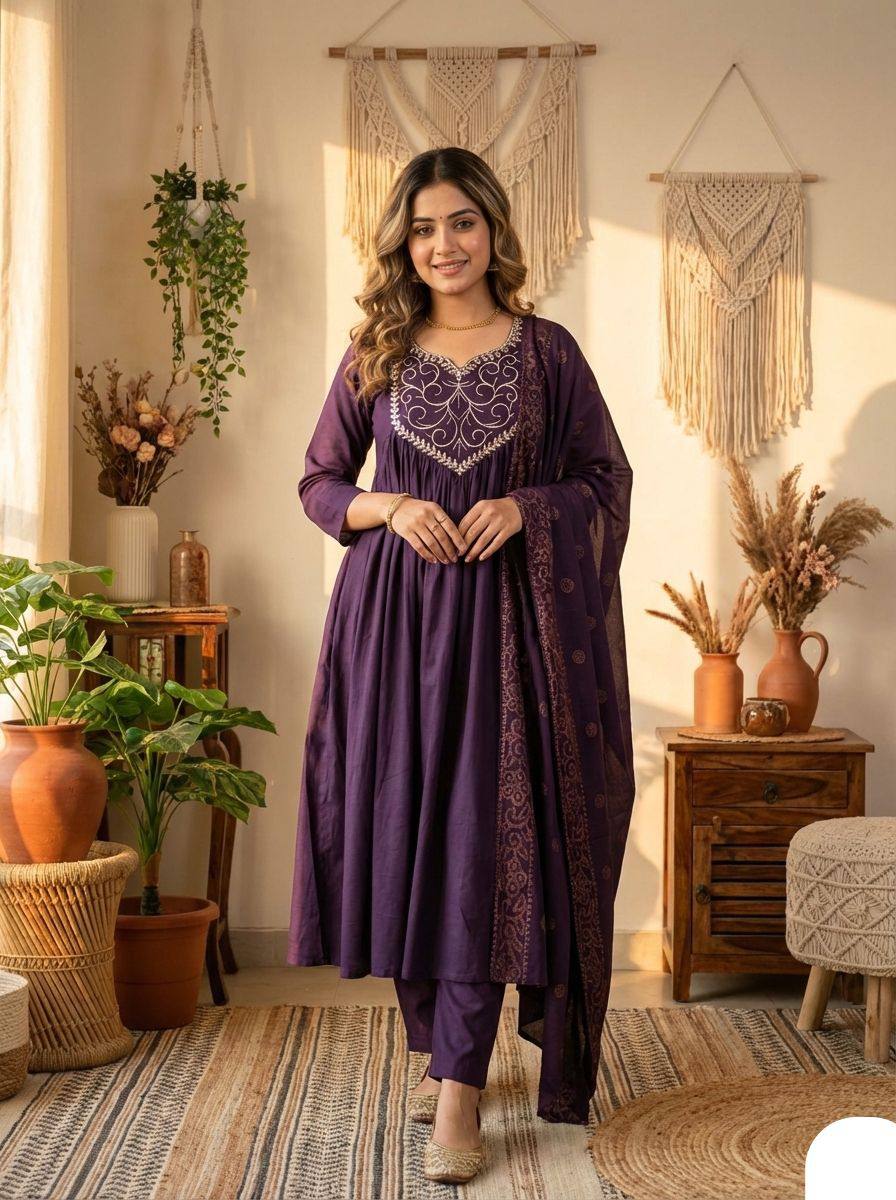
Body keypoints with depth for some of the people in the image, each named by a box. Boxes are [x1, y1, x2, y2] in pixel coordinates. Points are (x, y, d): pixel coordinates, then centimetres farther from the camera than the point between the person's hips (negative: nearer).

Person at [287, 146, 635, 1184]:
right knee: (405, 824, 4)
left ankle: (460, 1087, -4)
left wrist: (523, 506, -11)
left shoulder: (546, 351, 4)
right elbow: (318, 483, 12)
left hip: (509, 616, -2)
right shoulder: (374, 356, 8)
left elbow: (606, 478, 7)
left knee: (487, 836, -7)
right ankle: (440, 1045, 22)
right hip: (396, 612, 2)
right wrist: (389, 506, -8)